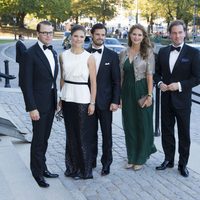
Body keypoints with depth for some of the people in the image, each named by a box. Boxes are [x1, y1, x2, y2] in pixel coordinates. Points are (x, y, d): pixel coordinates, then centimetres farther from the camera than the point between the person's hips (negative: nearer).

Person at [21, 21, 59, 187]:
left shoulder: (53, 53, 10)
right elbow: (27, 83, -14)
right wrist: (32, 107, -18)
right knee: (38, 139, 3)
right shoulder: (31, 53, -12)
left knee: (45, 138, 16)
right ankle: (37, 172, 16)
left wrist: (56, 100, 11)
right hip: (39, 103, -6)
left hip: (51, 102, 7)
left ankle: (43, 167, 28)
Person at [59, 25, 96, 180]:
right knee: (70, 133, 12)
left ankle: (84, 169, 16)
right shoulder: (63, 56, 5)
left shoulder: (89, 57, -5)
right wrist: (61, 98, 10)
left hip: (83, 99, -3)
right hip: (67, 98, 4)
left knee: (83, 135, 2)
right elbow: (62, 78, 12)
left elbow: (93, 82, -4)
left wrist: (92, 102, -7)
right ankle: (72, 167, 25)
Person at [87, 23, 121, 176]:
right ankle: (92, 160, 26)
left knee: (107, 133, 5)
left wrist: (115, 101, -9)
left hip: (105, 101, -2)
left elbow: (116, 81, -2)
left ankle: (106, 163, 17)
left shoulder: (112, 56, -1)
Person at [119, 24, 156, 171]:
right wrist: (119, 96, 5)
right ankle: (132, 157, 24)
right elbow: (121, 75, 8)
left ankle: (141, 158, 20)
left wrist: (149, 95, -13)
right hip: (127, 92, 4)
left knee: (143, 125, 5)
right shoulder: (123, 53, 7)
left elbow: (150, 75, -7)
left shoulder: (148, 52, -4)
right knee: (129, 125, 10)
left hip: (142, 91, -4)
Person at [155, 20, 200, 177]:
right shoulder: (163, 51, 6)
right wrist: (160, 83, -7)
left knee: (184, 133, 7)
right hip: (166, 99, 4)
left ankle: (183, 164, 19)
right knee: (166, 131, 13)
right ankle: (168, 160, 28)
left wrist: (180, 85, -19)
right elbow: (157, 72, 13)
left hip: (182, 100, -4)